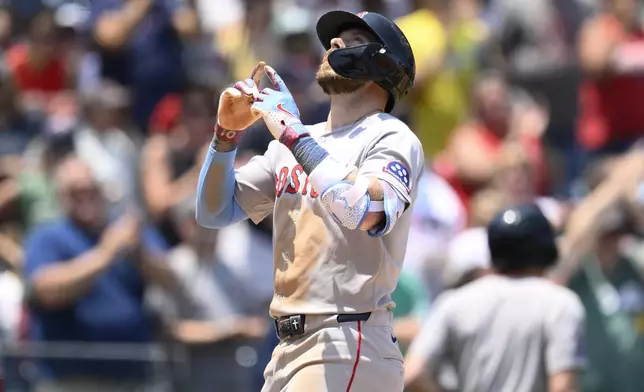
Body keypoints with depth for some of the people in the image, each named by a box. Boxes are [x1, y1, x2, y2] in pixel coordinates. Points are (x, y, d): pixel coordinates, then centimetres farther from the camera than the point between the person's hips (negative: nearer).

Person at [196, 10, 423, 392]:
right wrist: (227, 133, 2)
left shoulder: (392, 137, -4)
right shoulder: (296, 141, 19)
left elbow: (366, 212, -25)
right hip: (290, 349, 8)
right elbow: (215, 212, 17)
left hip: (350, 350, -8)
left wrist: (294, 134, -19)